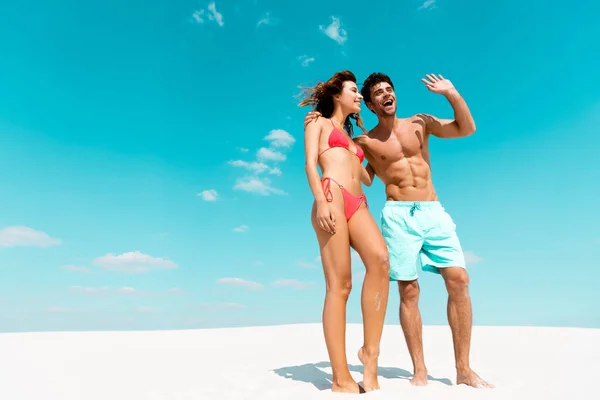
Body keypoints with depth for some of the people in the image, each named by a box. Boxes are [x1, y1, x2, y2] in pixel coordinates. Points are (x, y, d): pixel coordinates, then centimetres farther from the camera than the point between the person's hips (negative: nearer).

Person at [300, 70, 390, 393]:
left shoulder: (352, 137, 36)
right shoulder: (319, 123, 18)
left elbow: (368, 178, 34)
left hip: (358, 203, 6)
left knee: (380, 258, -25)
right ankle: (341, 377, -12)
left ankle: (370, 352, -19)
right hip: (332, 197, -5)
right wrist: (320, 200, -15)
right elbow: (310, 164, 2)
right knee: (339, 284, -15)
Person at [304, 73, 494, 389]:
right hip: (398, 216, -2)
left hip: (434, 212, 3)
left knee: (459, 280, -8)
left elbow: (466, 128, 11)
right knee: (408, 290, -5)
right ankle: (420, 371, 5)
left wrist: (451, 93, 0)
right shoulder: (364, 141, 7)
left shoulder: (420, 122, 14)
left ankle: (464, 370, 1)